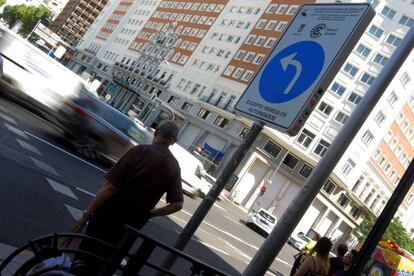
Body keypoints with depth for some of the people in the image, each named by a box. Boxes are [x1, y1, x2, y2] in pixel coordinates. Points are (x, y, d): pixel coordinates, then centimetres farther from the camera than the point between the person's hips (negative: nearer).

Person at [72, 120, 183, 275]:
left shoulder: (140, 151, -15)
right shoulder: (174, 167, -1)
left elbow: (111, 187, -18)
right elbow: (177, 204, -1)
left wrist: (88, 213, -10)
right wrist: (150, 213, 9)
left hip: (112, 212, -4)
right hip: (134, 221, 4)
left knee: (86, 252, 12)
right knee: (103, 259, 22)